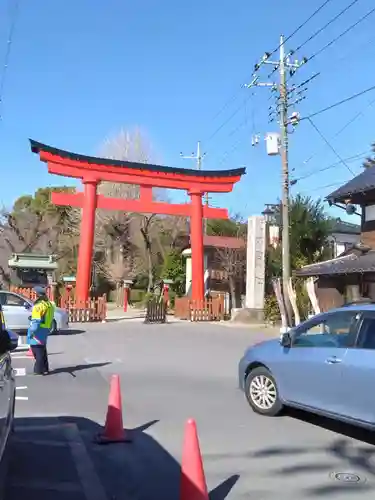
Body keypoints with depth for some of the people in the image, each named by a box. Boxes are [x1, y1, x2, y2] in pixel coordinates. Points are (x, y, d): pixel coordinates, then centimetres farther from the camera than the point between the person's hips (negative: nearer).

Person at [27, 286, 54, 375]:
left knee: (37, 350, -3)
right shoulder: (49, 304, 13)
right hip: (46, 330, 9)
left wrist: (32, 331, -20)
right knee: (42, 350, 18)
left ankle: (39, 370, -3)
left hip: (39, 330, -9)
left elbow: (36, 321, -22)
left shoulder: (38, 306, -16)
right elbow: (50, 319, 17)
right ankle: (45, 368, 23)